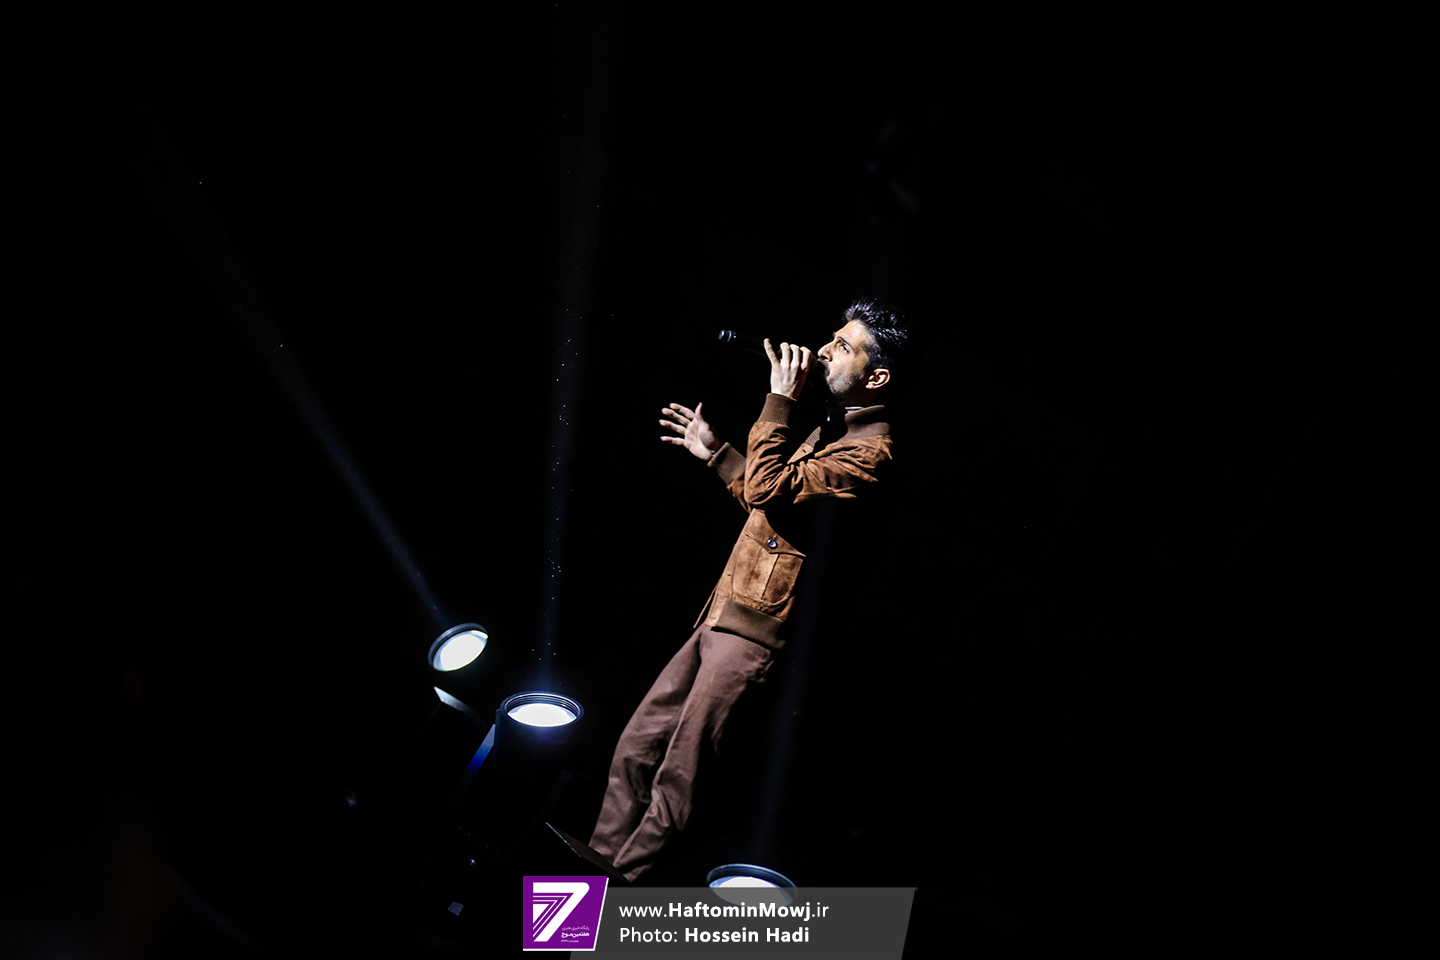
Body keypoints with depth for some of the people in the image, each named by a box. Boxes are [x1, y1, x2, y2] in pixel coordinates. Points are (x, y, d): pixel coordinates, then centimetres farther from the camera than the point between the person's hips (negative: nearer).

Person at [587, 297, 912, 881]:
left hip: (753, 631, -10)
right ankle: (601, 862, 22)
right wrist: (716, 454, 25)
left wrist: (780, 400, -18)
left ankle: (625, 879, 9)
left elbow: (768, 491, -26)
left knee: (677, 775, -2)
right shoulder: (831, 431, 18)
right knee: (636, 747, 12)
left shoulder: (870, 450, -15)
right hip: (720, 617, 10)